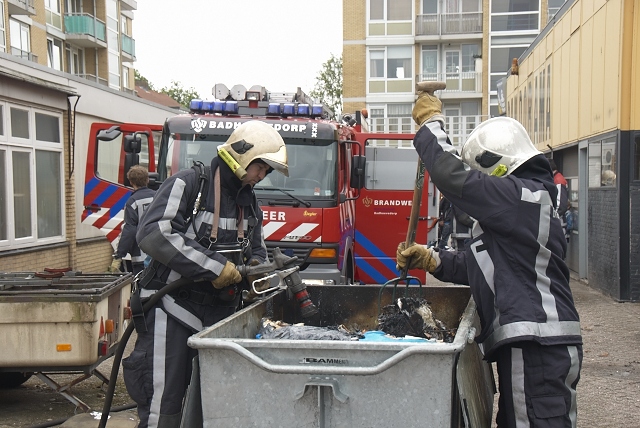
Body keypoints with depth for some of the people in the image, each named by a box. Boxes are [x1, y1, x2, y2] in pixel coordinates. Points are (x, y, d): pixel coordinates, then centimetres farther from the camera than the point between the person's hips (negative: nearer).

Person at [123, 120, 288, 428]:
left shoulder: (249, 201, 15)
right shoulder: (187, 185, -10)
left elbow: (256, 248, 25)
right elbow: (153, 234, -23)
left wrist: (256, 266, -1)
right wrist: (214, 267, -23)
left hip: (220, 314, 7)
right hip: (174, 308, -7)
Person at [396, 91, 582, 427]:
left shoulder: (522, 196, -14)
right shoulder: (519, 206, 21)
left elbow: (453, 175, -21)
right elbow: (482, 267, 22)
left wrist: (430, 123, -6)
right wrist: (432, 260, 9)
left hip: (537, 347, -11)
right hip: (529, 343, 11)